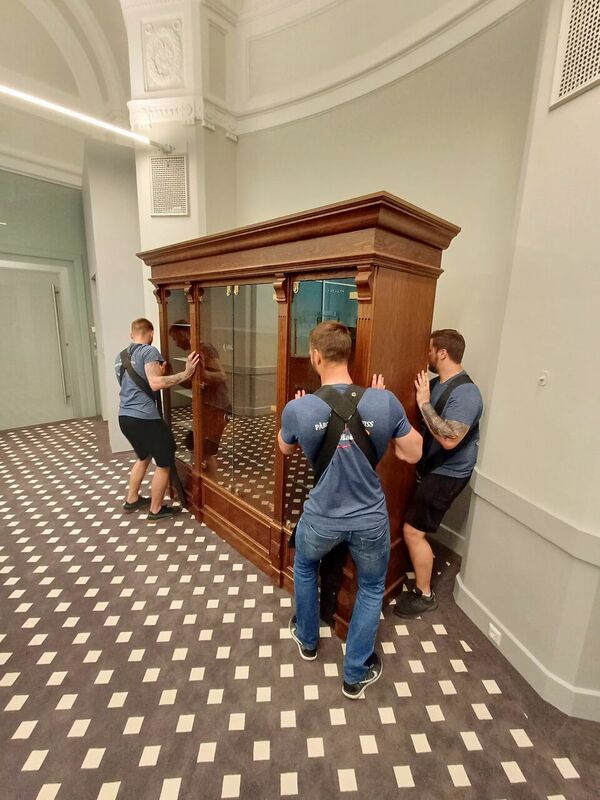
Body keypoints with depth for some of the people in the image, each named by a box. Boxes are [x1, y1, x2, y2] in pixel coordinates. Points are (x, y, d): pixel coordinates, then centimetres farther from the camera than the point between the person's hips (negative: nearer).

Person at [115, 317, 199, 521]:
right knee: (164, 463, 8)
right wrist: (186, 373, -25)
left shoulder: (120, 356, 17)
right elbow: (155, 384, -23)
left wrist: (158, 371, 26)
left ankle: (132, 499, 40)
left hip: (125, 416, 9)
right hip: (145, 418, -9)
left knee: (143, 457, 29)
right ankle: (156, 510, 19)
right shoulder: (149, 351, -10)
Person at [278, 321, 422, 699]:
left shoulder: (298, 408, -18)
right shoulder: (384, 401, -18)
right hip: (371, 520, 1)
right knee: (371, 589, 28)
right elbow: (413, 455, -3)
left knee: (304, 567, 33)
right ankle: (356, 675, 43)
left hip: (321, 519, 0)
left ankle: (307, 640, 54)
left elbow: (285, 449, 4)